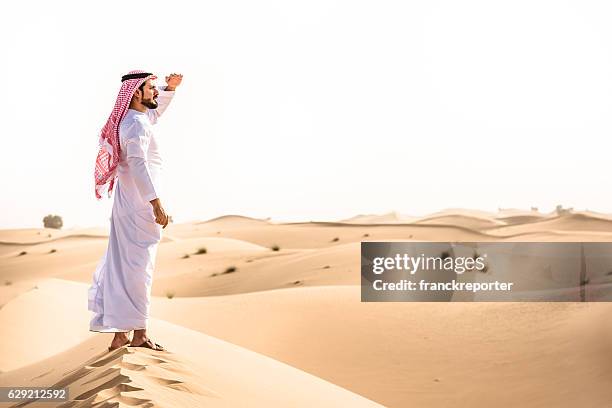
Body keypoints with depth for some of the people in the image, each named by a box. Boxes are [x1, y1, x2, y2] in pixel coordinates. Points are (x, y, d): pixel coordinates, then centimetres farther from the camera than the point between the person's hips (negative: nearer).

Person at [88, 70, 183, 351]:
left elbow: (156, 111, 39)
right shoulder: (136, 125, -15)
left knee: (123, 269, 10)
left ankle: (120, 335, 15)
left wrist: (170, 89, 27)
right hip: (139, 207, -10)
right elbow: (138, 165, -26)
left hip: (129, 207, 10)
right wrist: (156, 203, -30)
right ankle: (138, 334, -4)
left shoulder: (139, 118, 15)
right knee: (137, 269, -7)